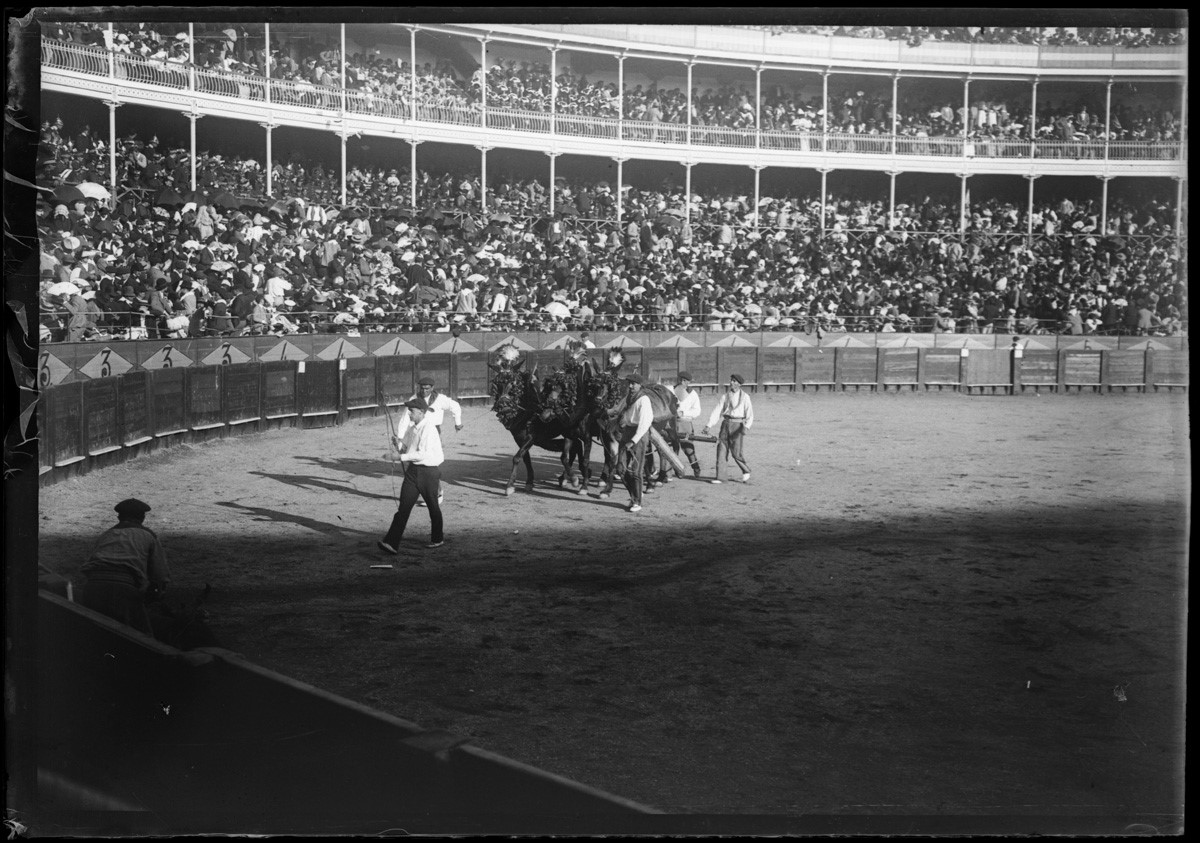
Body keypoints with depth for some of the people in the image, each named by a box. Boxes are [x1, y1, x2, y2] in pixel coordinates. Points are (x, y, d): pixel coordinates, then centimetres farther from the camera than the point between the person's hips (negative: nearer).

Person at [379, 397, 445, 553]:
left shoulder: (429, 429, -18)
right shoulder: (412, 427, 8)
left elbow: (423, 454, -24)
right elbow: (405, 448, 16)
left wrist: (402, 457, -21)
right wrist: (399, 443, -6)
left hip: (429, 471, -7)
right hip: (413, 469, 7)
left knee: (433, 506, 11)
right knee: (404, 506, -1)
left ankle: (437, 539, 31)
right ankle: (391, 542, -7)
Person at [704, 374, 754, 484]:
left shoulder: (745, 397, 1)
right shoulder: (725, 397, 9)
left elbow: (750, 414, -3)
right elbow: (716, 411, 5)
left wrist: (746, 427, -20)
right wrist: (708, 425, -6)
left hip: (737, 426, -4)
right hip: (725, 425, 4)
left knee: (736, 453, -6)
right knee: (721, 450, -2)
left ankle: (746, 471, 18)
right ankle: (719, 477, 0)